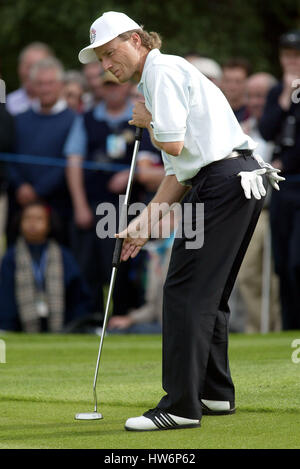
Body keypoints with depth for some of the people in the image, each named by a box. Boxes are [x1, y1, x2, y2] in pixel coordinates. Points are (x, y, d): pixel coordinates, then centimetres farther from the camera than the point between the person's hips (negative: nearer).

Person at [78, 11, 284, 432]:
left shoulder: (163, 70, -6)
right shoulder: (157, 79, 25)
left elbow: (173, 143, -15)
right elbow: (179, 172, 24)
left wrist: (146, 122, 6)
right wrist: (144, 222, 18)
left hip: (222, 182, -10)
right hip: (241, 182, 10)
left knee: (186, 292, -10)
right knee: (209, 294, 16)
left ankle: (181, 406, -12)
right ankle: (216, 393, 23)